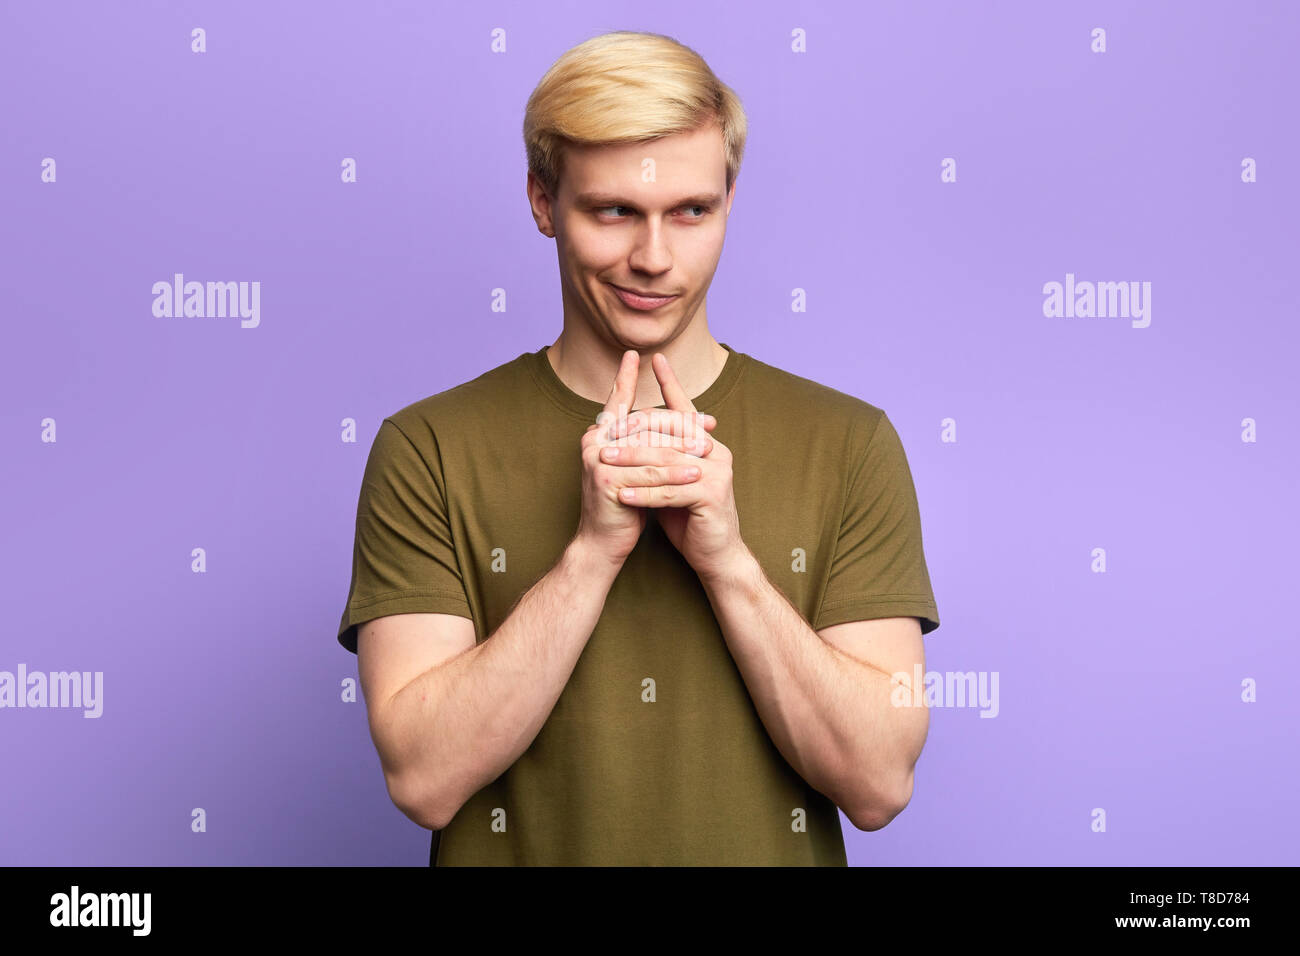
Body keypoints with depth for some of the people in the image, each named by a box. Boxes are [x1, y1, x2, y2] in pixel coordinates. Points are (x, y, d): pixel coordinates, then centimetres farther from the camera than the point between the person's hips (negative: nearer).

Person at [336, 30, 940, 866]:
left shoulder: (851, 443, -6)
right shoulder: (429, 451, -8)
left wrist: (729, 561, -21)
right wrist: (593, 550, -22)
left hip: (777, 847, 1)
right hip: (523, 847, 0)